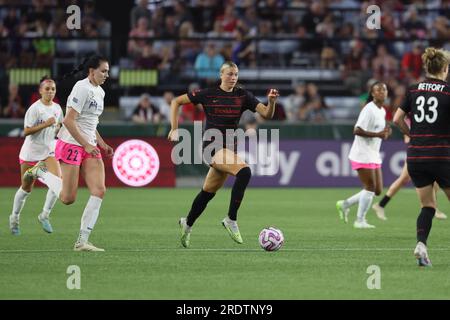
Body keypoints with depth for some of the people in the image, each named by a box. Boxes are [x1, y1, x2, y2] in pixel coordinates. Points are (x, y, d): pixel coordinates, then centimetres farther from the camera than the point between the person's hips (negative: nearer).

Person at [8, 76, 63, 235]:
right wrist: (45, 124, -26)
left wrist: (61, 127, -1)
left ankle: (44, 215, -8)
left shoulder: (57, 108, 6)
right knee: (26, 188, 7)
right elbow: (26, 131, -19)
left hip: (49, 151, 4)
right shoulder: (35, 108, -13)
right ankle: (14, 218, 28)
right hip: (31, 152, -4)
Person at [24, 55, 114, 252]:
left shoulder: (99, 92, 15)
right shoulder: (82, 88, -14)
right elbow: (69, 120, -19)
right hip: (70, 145, -8)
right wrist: (86, 144, -20)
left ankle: (82, 241, -6)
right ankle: (41, 172, 20)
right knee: (68, 198, -6)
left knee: (99, 191, -8)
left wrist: (103, 145, 15)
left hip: (88, 146, 8)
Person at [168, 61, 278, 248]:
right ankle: (231, 220, -22)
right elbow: (176, 102, 5)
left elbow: (266, 114, -3)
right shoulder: (208, 94, -3)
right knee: (244, 172, -28)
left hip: (229, 147, 5)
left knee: (209, 192, 15)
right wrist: (174, 129, -2)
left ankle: (187, 224, 39)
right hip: (213, 146, -5)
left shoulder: (242, 96, 5)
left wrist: (271, 102, -24)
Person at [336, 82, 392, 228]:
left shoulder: (382, 111, 14)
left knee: (377, 190, 8)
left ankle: (344, 204, 20)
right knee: (370, 187, -7)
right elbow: (357, 130, -22)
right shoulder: (369, 110, -16)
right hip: (363, 155, -9)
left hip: (374, 156, 9)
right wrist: (377, 134, -26)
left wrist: (385, 132, 3)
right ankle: (360, 220, 5)